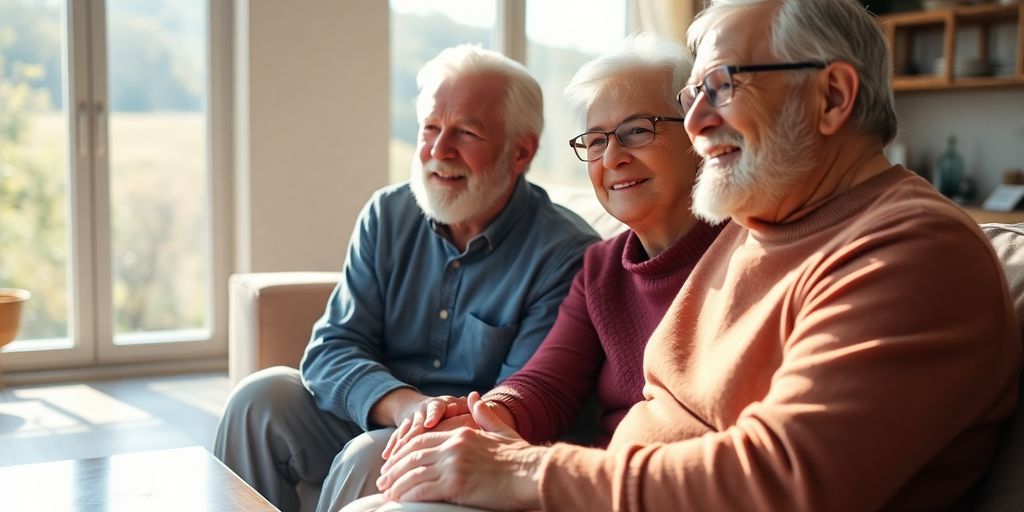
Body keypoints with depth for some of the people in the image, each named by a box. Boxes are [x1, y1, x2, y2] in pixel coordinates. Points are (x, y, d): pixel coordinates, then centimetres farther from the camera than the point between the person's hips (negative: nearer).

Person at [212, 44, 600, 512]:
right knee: (263, 396, -16)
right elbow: (332, 347, -3)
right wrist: (404, 405, -23)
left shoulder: (566, 256, -13)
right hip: (370, 420, 5)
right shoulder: (387, 216, 3)